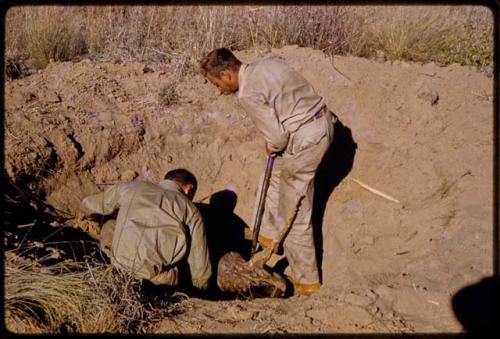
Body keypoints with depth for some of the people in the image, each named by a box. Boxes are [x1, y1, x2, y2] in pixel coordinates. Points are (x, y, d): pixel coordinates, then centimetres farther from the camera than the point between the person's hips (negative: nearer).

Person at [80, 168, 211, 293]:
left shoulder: (132, 186, 19)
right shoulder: (191, 210, 14)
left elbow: (87, 204, 34)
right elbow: (200, 266, 13)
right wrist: (202, 289, 32)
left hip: (121, 262, 2)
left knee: (109, 226, 30)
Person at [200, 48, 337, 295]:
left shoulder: (248, 94, -18)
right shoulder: (267, 63, 8)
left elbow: (277, 137, -20)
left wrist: (271, 148, 3)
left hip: (305, 139, -10)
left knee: (294, 212, 4)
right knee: (278, 173, 29)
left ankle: (306, 279, 17)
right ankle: (269, 233, 48)